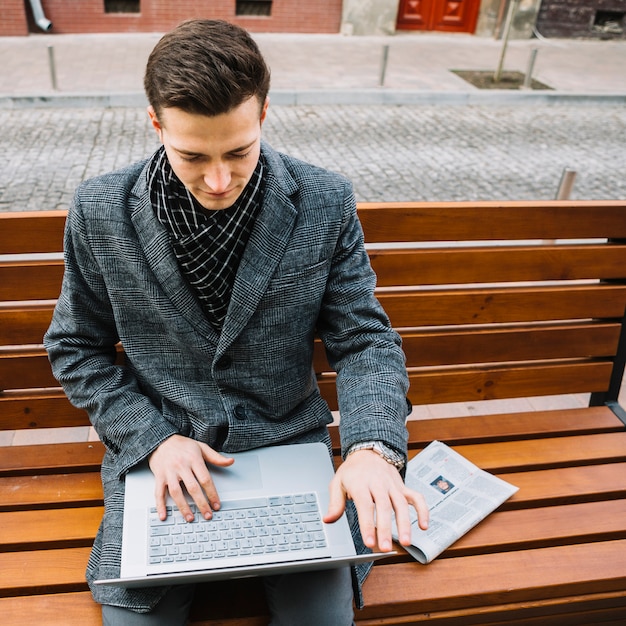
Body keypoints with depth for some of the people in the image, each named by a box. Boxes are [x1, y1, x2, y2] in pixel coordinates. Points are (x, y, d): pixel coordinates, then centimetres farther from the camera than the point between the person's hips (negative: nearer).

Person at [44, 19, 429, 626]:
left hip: (289, 440, 0)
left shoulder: (325, 204, -9)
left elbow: (365, 339, -5)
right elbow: (76, 348, 2)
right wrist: (152, 438, -11)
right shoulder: (99, 211, -9)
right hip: (156, 446, 1)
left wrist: (373, 448, -24)